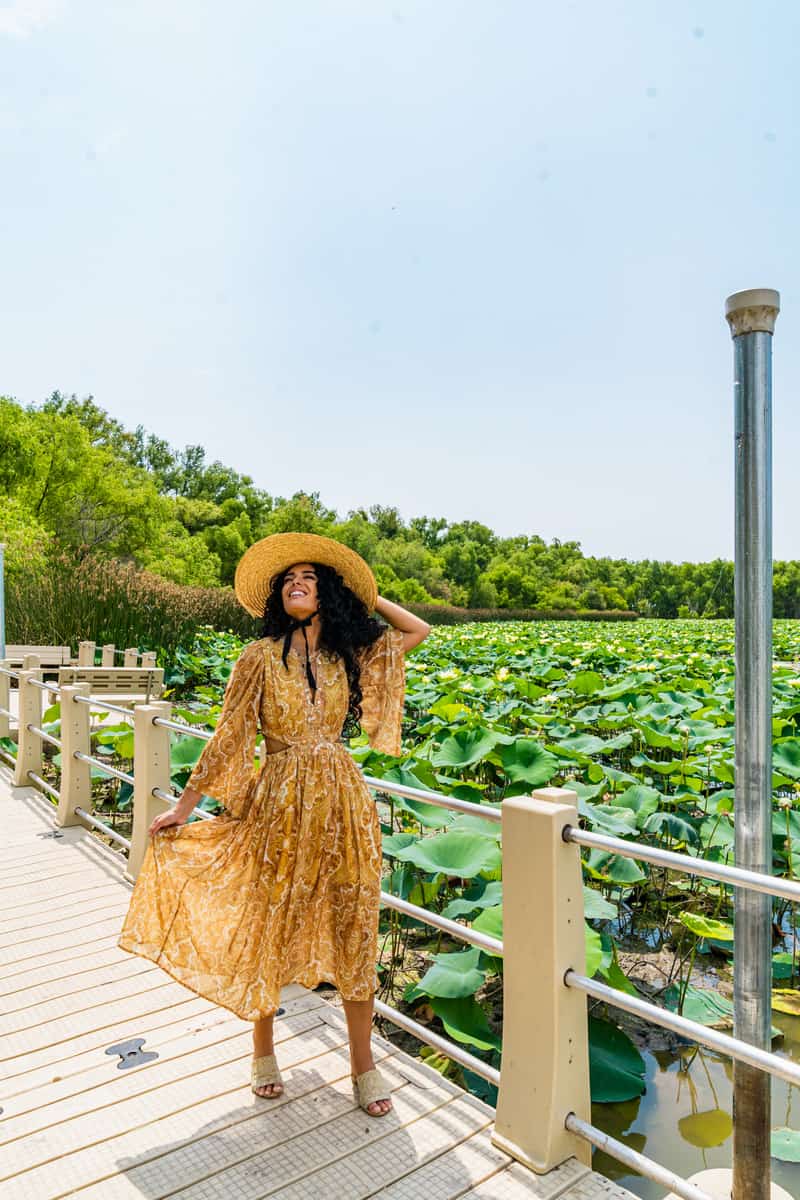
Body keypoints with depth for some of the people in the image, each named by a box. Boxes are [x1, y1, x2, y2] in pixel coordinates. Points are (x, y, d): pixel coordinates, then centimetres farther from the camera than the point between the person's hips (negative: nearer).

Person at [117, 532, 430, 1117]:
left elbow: (420, 631, 11)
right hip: (280, 805, -2)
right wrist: (184, 806, -1)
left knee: (353, 932, 10)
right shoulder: (261, 657, -5)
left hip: (343, 801, 2)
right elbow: (228, 737, -2)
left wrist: (367, 596, 9)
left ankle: (363, 1062, 28)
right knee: (272, 928, 12)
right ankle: (263, 1050, 37)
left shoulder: (350, 654, 3)